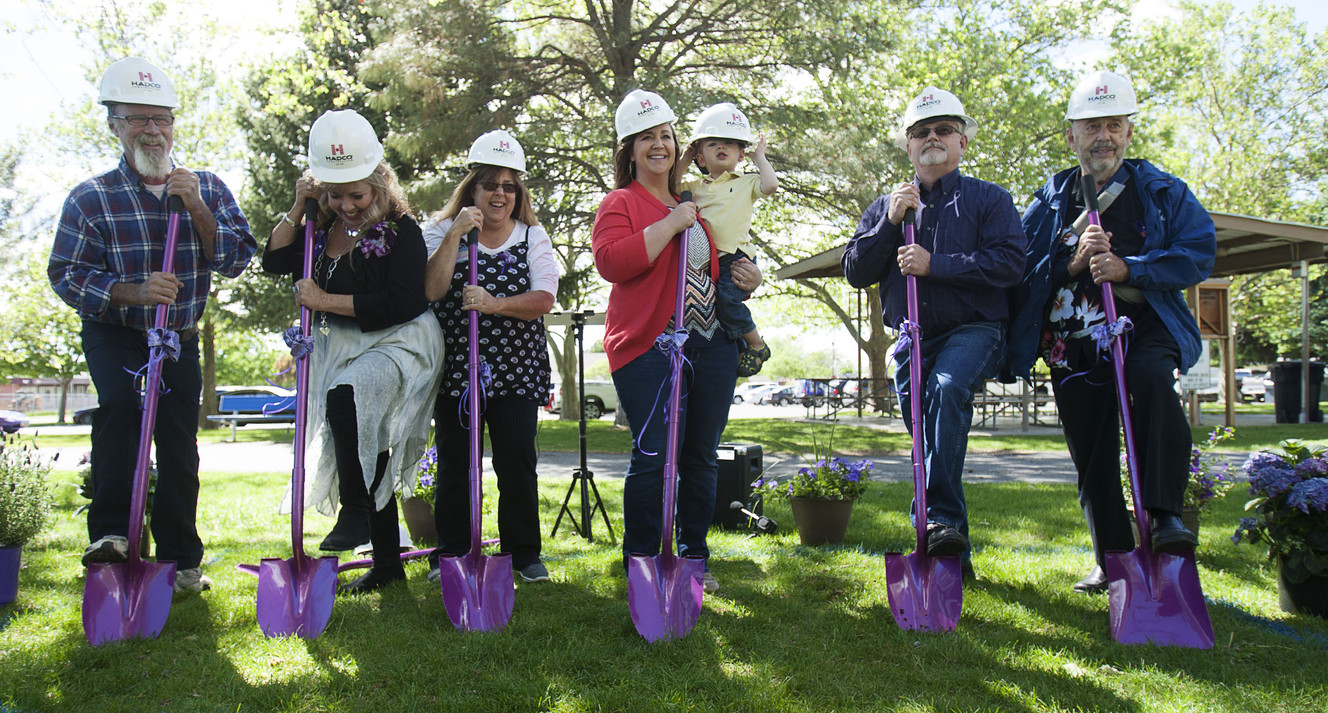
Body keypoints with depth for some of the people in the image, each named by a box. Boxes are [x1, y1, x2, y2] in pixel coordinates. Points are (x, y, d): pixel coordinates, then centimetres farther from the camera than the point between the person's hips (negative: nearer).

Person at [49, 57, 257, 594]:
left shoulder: (206, 188, 0)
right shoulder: (90, 198, -8)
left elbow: (237, 258, -8)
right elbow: (67, 276, -11)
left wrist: (197, 209, -22)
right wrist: (134, 292, -28)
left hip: (180, 338, 3)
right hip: (114, 334, -2)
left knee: (180, 445, 3)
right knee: (120, 400, -32)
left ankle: (180, 562, 15)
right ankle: (111, 530, -24)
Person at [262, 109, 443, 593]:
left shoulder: (401, 229, -13)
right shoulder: (323, 227, 7)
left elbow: (399, 304, -20)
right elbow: (274, 261, 10)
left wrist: (326, 301, -18)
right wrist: (298, 208, 0)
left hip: (396, 344, -7)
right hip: (340, 348, 7)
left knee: (346, 396, -36)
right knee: (368, 453, 9)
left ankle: (355, 512, -21)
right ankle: (386, 562, 19)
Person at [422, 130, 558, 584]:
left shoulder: (532, 236, 8)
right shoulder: (441, 231, 5)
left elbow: (544, 299, -6)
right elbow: (430, 290, -12)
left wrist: (493, 304, -21)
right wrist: (456, 234, -15)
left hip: (515, 371, 1)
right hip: (455, 370, 0)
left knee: (517, 465, 3)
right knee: (454, 466, 6)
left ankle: (524, 554, 17)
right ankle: (452, 555, 20)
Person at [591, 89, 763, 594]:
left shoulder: (695, 203, 22)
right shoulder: (621, 203, 2)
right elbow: (610, 263, -17)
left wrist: (744, 278, 13)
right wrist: (670, 225, -15)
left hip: (711, 344, 7)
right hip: (648, 346, -6)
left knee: (700, 457, 10)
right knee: (653, 457, -10)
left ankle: (693, 560, 23)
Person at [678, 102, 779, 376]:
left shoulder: (746, 183, 8)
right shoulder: (694, 186, 20)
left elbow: (771, 185, -9)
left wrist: (760, 157, 5)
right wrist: (683, 160, 16)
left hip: (736, 258, -5)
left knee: (727, 298, -26)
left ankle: (757, 345, -5)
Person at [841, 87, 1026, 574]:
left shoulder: (988, 199, 6)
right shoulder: (886, 207, 17)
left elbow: (1010, 262, -9)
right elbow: (855, 272, 7)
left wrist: (935, 264, -15)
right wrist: (890, 221, -6)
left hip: (973, 329, -4)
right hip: (912, 339, 4)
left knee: (948, 389, -35)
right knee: (927, 443, 6)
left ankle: (944, 517, -35)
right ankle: (950, 553, 18)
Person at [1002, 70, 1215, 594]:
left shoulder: (1163, 192, 9)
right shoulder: (1049, 201, 12)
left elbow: (1199, 253, -3)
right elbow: (1022, 269, 5)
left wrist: (1128, 268, -16)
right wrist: (1072, 262, -13)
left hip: (1144, 329, -2)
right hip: (1072, 344, 2)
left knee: (1150, 378, -37)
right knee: (1092, 459, 5)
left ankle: (1166, 513, -33)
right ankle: (1112, 562, 19)